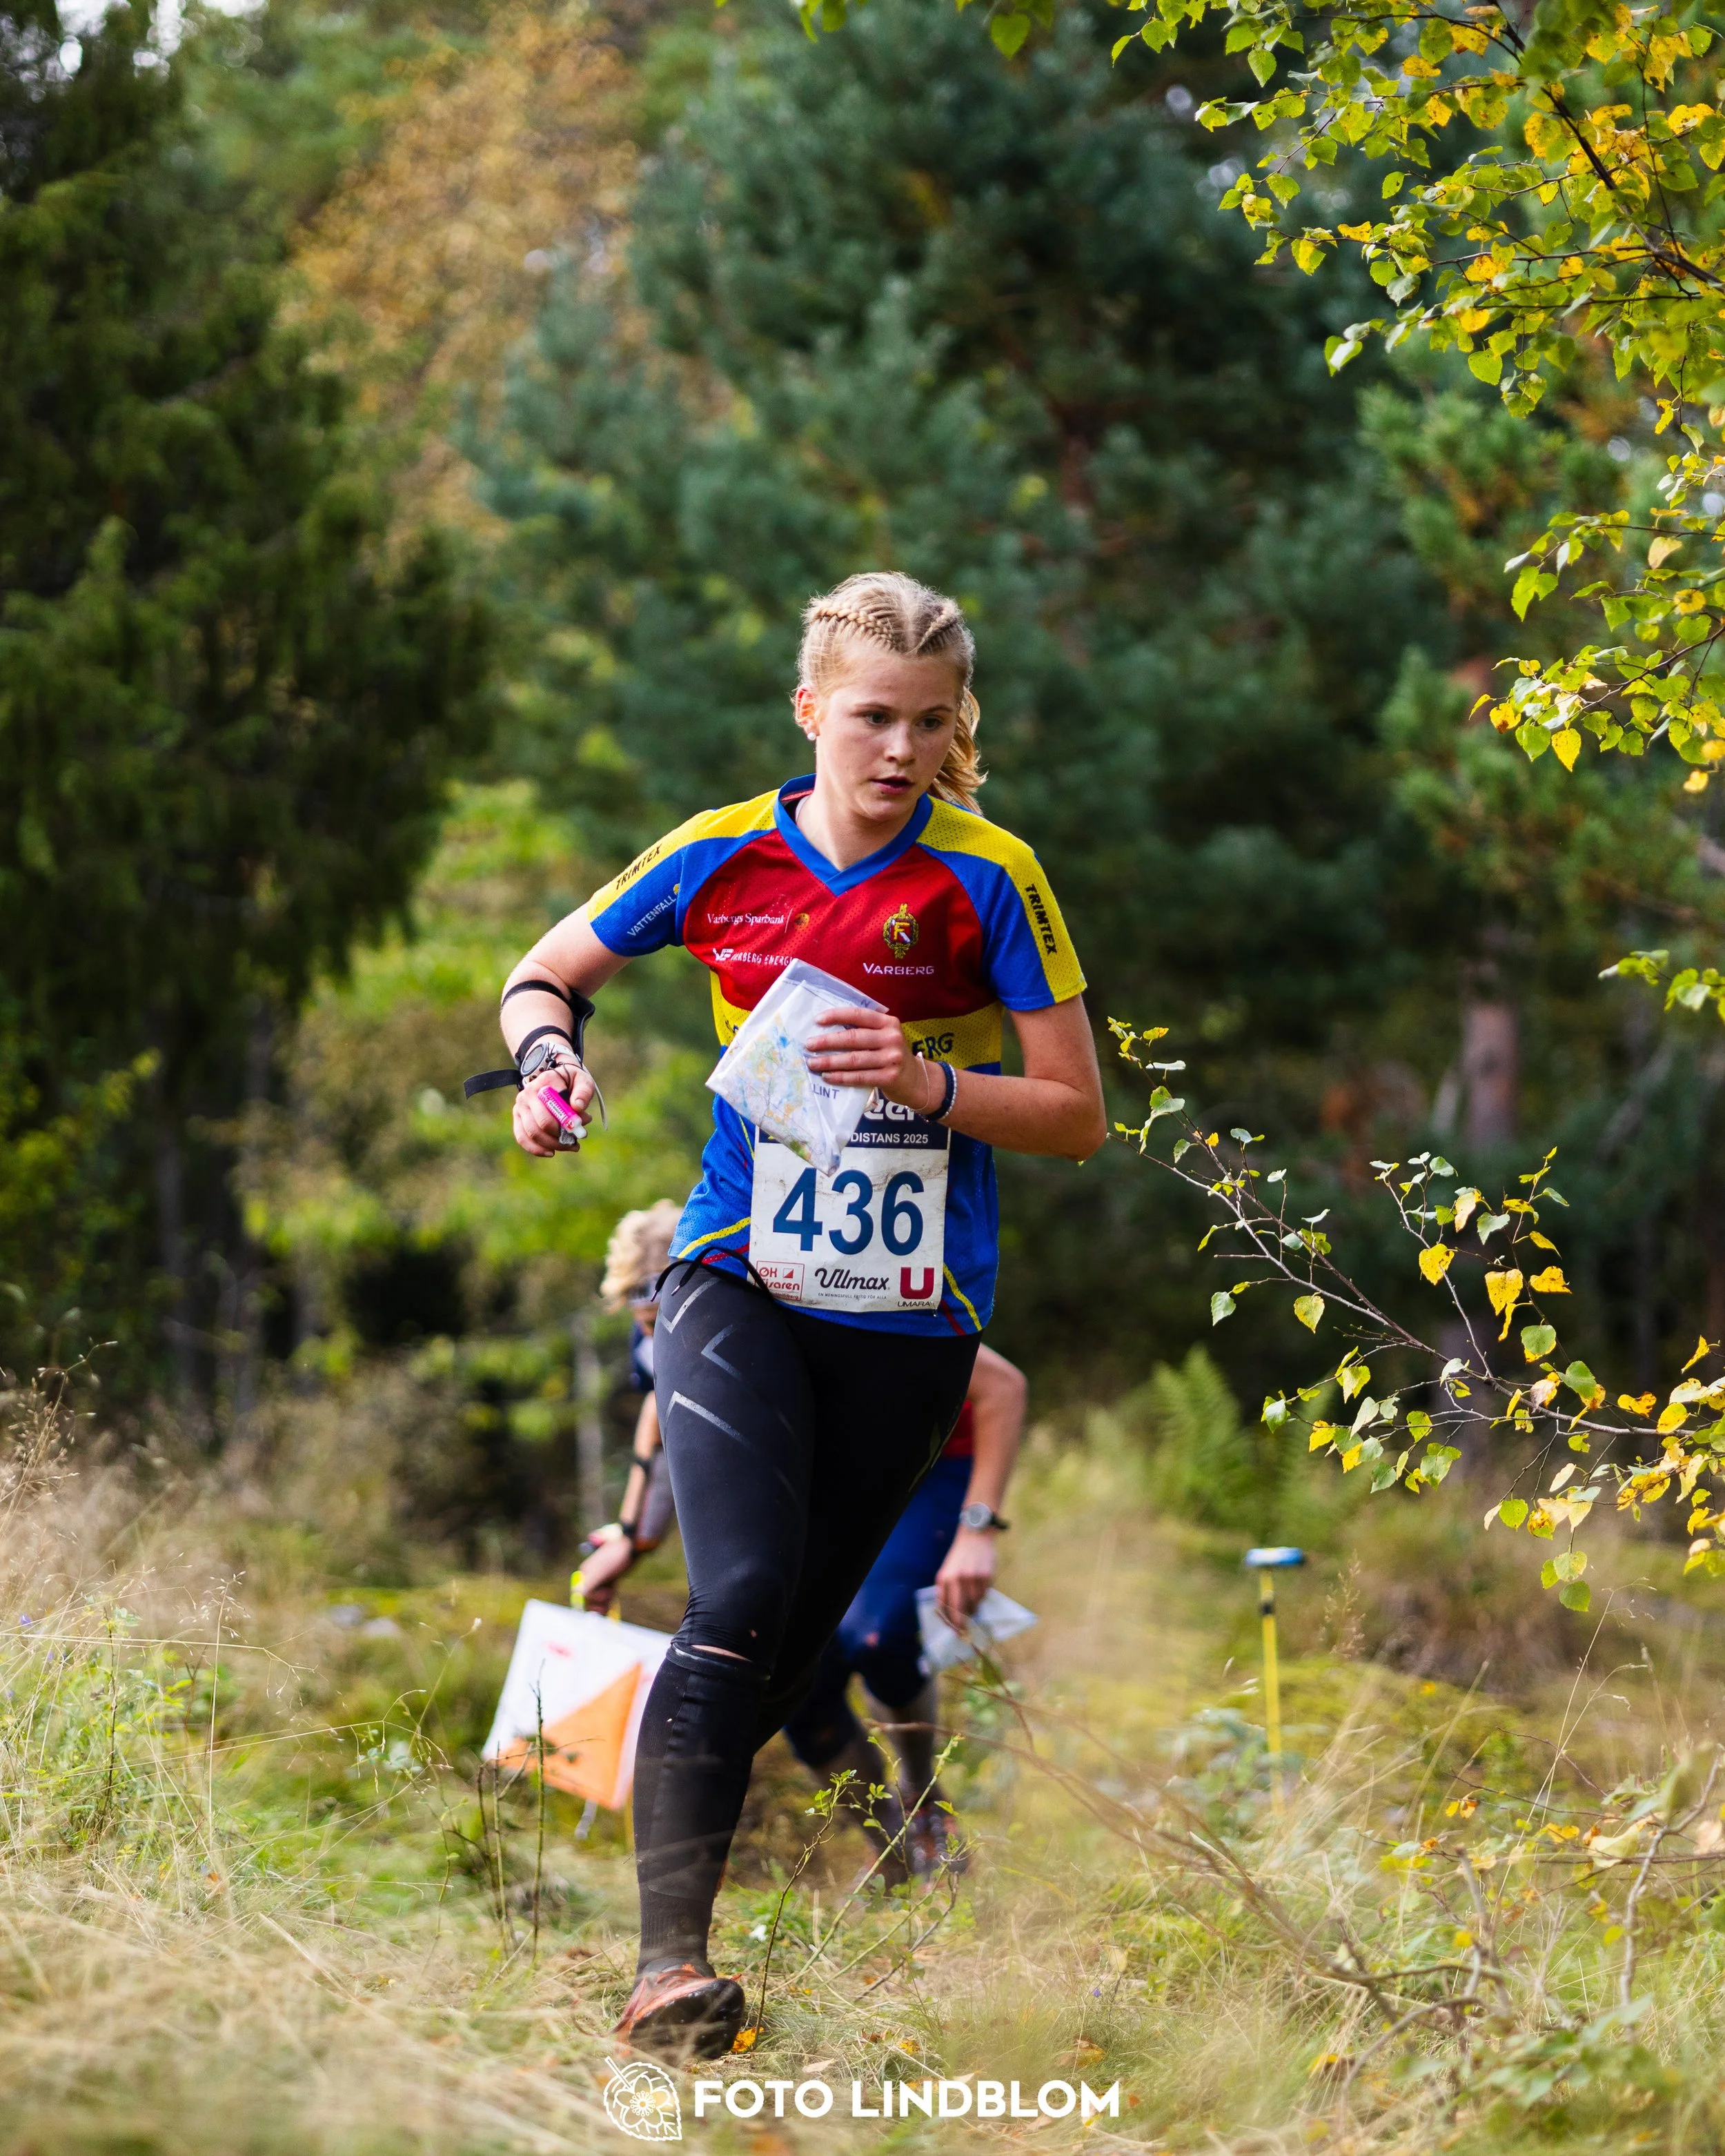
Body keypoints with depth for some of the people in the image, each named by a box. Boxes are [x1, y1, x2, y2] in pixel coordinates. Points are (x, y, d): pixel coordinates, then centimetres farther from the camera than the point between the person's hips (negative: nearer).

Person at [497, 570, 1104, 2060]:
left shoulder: (988, 881, -4)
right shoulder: (720, 859, 0)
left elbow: (1077, 1116, -2)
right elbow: (546, 976, 16)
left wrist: (925, 1082, -18)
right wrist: (551, 1057, -7)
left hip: (910, 1320, 1)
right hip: (740, 1282, -1)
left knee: (795, 1642, 8)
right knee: (739, 1598, -22)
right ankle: (671, 1959, -28)